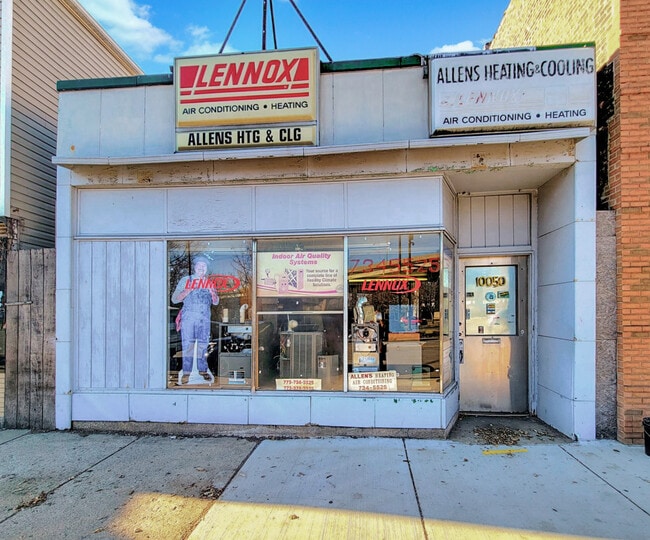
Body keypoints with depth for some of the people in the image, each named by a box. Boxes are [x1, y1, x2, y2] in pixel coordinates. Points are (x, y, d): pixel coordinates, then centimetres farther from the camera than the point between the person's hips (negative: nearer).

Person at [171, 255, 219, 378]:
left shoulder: (209, 282, 16)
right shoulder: (185, 280, 9)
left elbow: (216, 302, 11)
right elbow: (174, 299, 3)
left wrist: (211, 291, -8)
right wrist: (189, 290, -9)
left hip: (204, 319, 2)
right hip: (188, 318, -2)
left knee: (203, 346, 1)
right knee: (187, 346, -5)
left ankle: (203, 373, 6)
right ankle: (186, 374, -1)